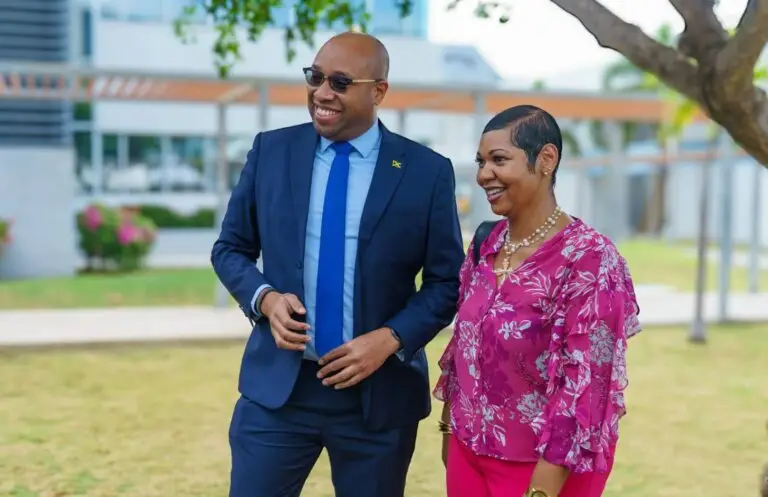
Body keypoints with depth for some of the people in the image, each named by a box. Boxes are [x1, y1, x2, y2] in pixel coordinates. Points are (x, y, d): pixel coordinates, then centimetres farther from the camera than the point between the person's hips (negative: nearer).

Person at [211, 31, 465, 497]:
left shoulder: (427, 171, -4)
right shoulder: (271, 150, 2)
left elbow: (448, 281, -1)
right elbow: (230, 248, 8)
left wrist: (390, 339, -15)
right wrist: (265, 298, -11)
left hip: (379, 392, -1)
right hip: (277, 383, 1)